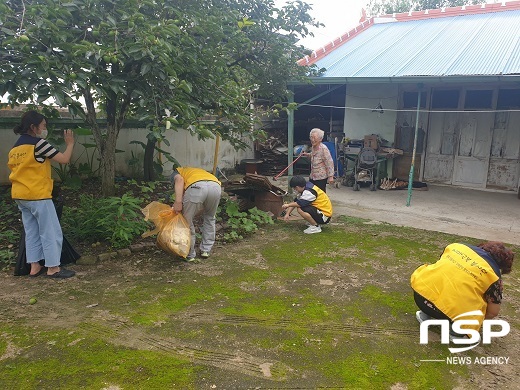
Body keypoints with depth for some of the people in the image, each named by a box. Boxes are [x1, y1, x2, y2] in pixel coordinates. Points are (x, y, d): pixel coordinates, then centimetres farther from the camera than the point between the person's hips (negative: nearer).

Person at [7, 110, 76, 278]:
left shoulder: (15, 147, 13)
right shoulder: (38, 143, -13)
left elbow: (14, 170, 17)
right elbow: (64, 159, -13)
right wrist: (70, 143, 3)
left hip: (20, 196, 9)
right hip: (38, 195, -9)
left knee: (32, 232, 14)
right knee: (51, 232, 0)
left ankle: (35, 267, 18)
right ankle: (53, 268, 4)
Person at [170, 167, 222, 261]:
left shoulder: (175, 173, 33)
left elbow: (179, 180, 4)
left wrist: (178, 202, -2)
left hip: (196, 187, -5)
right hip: (216, 186, 5)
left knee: (187, 221, 17)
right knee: (209, 218, 31)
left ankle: (189, 254, 26)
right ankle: (206, 250, 35)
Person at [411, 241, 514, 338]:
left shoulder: (457, 246, 16)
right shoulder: (493, 275, 5)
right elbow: (493, 312, 10)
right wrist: (478, 318, 31)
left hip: (420, 291, 4)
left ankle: (425, 314, 26)